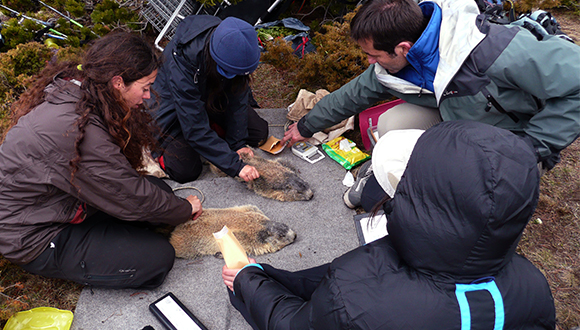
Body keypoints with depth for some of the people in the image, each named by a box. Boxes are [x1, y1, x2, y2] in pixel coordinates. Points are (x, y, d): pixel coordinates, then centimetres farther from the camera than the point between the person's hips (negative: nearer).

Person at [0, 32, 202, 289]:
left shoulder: (71, 87, -6)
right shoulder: (78, 131, -35)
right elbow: (132, 199, -24)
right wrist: (186, 209, -9)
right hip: (33, 238, -8)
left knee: (160, 190, -1)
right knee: (158, 257, -13)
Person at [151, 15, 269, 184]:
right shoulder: (181, 63, -41)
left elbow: (238, 97, -16)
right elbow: (195, 130, -38)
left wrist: (238, 143, -20)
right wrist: (235, 166, -40)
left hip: (212, 98, 5)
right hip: (173, 105, -5)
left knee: (259, 133, -4)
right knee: (185, 171, -20)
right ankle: (159, 142, 10)